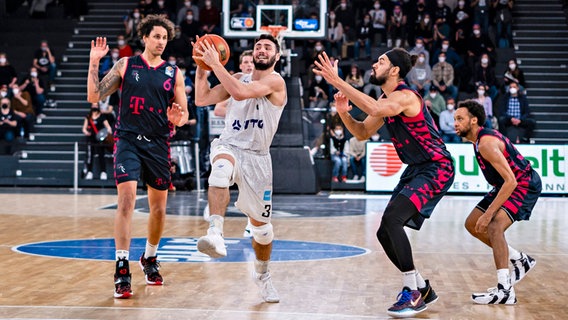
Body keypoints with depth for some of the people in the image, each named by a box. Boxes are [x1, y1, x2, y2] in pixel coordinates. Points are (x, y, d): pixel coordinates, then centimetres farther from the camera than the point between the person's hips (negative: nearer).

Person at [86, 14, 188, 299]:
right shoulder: (126, 65, 2)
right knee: (126, 200, -17)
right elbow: (94, 97, -1)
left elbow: (184, 114, 9)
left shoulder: (173, 73, 6)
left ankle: (149, 259, 34)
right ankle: (122, 270, -17)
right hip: (128, 140, -3)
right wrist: (94, 63, -10)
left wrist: (178, 119, -14)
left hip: (158, 144, 3)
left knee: (159, 208, 10)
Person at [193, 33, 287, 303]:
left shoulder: (276, 81, -9)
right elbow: (202, 99, 6)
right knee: (221, 170, -38)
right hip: (228, 146, 2)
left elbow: (241, 92, -26)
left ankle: (262, 275, 33)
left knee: (261, 225, 7)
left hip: (257, 156, -2)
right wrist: (201, 66, -3)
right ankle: (215, 234, -51)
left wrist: (215, 63, -22)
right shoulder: (239, 78, 10)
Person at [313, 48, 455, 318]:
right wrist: (344, 113, -2)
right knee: (385, 233, 7)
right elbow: (363, 133, 17)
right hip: (416, 170, 10)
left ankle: (413, 294, -17)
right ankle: (422, 289, 22)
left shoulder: (405, 96, -19)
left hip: (436, 168, -10)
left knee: (392, 218, -26)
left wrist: (338, 82, -37)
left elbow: (375, 109, -40)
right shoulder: (385, 101, 11)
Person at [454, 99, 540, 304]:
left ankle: (505, 290, -33)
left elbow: (511, 181, -31)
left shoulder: (486, 143, -26)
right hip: (508, 184, 11)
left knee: (494, 225, -29)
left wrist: (489, 212, -31)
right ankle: (520, 260, 21)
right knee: (472, 224, 10)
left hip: (525, 185, -11)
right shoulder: (479, 139, 5)